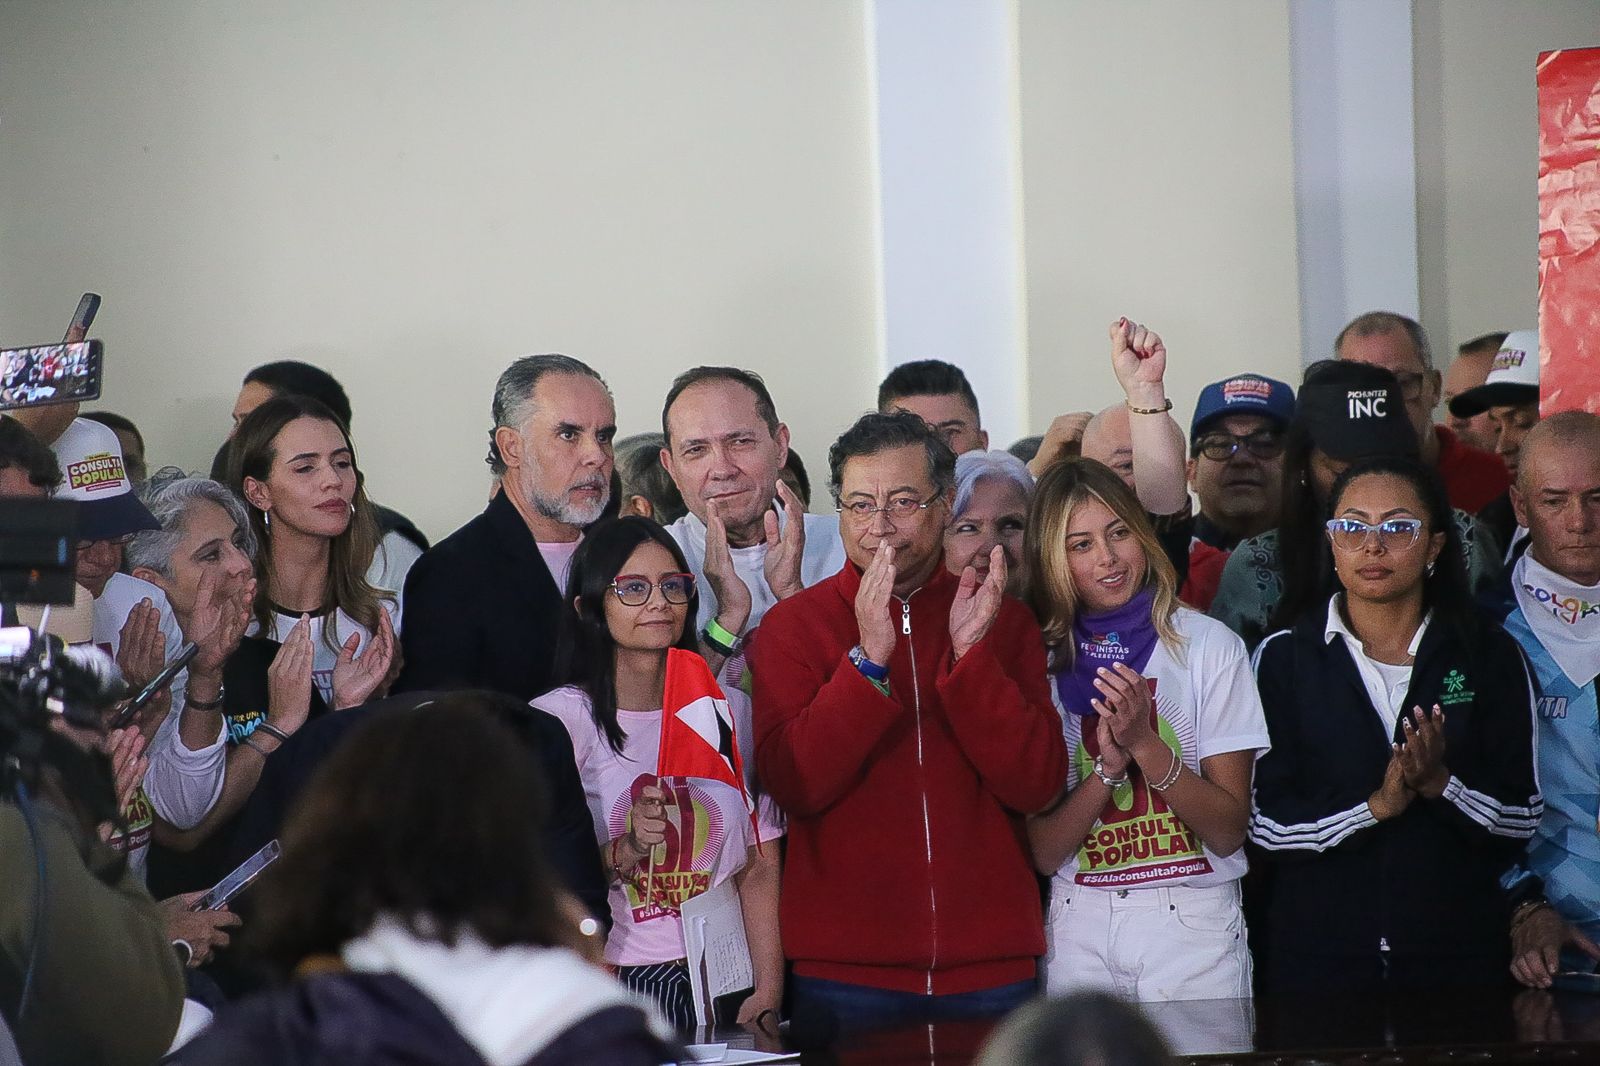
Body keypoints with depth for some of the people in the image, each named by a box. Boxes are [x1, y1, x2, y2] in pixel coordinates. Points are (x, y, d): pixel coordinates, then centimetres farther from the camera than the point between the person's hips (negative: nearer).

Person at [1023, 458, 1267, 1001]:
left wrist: (1144, 742, -17)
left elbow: (1229, 831, -5)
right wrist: (1109, 764, -15)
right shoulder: (1043, 661, 5)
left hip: (1192, 928, -1)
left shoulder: (1208, 645, -1)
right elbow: (1041, 851, 0)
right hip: (1079, 931, 2)